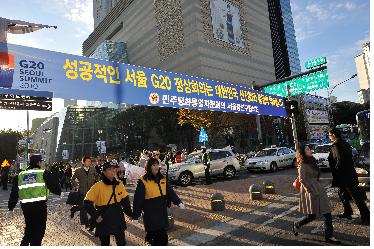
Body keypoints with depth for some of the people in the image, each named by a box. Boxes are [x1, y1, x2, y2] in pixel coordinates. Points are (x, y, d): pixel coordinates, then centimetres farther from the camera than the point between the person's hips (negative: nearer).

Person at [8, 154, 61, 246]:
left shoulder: (20, 175, 13)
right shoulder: (44, 173, -4)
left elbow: (14, 193, 15)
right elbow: (53, 184, -2)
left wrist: (11, 206, 24)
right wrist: (59, 192, 18)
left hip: (25, 205, 6)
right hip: (39, 205, -5)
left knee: (29, 228, 26)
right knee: (38, 229, 8)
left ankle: (24, 243, 25)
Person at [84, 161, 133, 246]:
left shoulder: (119, 184, -5)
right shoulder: (98, 186, -16)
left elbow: (125, 200, 6)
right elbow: (87, 203, -12)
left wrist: (129, 213, 4)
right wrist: (96, 216, -14)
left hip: (118, 221, 3)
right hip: (104, 222, -3)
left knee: (122, 243, 12)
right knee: (105, 243, 16)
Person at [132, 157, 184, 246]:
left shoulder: (162, 179, 6)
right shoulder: (143, 181, -11)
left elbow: (170, 192, 5)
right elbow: (138, 199, -9)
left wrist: (178, 202, -7)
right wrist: (136, 215, -7)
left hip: (162, 211, 5)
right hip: (150, 213, -5)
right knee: (162, 238, -4)